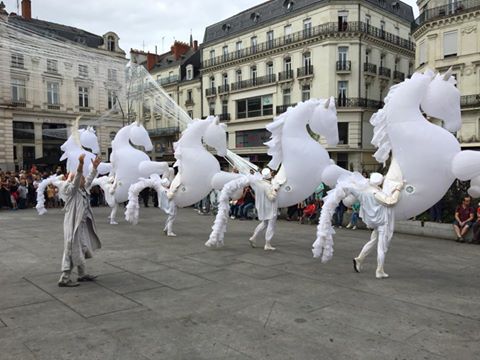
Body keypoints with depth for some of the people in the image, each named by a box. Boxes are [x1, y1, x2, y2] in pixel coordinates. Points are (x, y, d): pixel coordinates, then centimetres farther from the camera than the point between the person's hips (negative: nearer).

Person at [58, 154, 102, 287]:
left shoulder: (83, 189, 11)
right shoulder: (70, 190, -12)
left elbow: (89, 179, 22)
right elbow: (76, 178, -28)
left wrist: (95, 167, 16)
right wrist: (80, 164, -41)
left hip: (82, 224, 9)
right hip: (73, 225, -9)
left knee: (81, 250, 17)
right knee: (71, 251, -6)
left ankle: (82, 274, 29)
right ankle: (64, 279, 1)